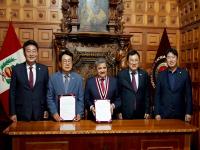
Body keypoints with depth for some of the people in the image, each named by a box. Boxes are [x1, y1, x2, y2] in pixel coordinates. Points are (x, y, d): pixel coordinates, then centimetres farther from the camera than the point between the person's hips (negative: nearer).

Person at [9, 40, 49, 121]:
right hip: (22, 112, -1)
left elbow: (47, 90, 6)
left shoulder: (44, 69, 2)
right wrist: (12, 113, -3)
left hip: (39, 112, 1)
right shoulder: (17, 69, -1)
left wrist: (46, 109, 4)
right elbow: (12, 92, 0)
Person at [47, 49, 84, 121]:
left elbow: (81, 99, 3)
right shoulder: (53, 78, 0)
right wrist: (54, 113, -9)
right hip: (58, 116, 0)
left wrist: (79, 114, -8)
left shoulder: (78, 78, 1)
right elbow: (50, 98, 2)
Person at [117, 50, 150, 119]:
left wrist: (147, 111, 3)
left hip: (141, 113, 2)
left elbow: (147, 94, 7)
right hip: (125, 113, -1)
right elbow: (118, 94, 1)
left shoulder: (144, 74, 4)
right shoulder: (121, 75, -1)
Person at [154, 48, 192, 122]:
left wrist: (188, 113, -5)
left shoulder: (185, 74, 0)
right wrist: (157, 113, -2)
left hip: (180, 114, 0)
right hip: (164, 114, 1)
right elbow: (157, 95, 3)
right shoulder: (161, 75, 3)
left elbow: (188, 94, 0)